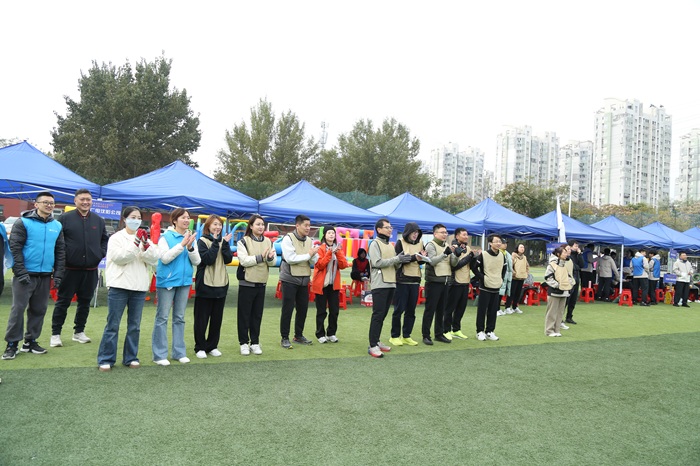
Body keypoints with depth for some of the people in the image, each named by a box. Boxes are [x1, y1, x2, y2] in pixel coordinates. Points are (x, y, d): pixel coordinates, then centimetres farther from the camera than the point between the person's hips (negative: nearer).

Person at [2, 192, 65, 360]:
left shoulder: (57, 225, 9)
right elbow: (15, 248, -9)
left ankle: (30, 341, 21)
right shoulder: (23, 222, -4)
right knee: (18, 309, -2)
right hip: (25, 275, -4)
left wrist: (58, 274, 4)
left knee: (39, 310, 9)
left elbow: (60, 251, 10)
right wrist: (21, 272, -14)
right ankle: (12, 344, 8)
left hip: (45, 276, 4)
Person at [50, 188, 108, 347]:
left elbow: (105, 239, 19)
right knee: (63, 301, 3)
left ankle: (79, 332, 24)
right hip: (70, 269, -4)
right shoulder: (65, 218, -4)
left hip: (91, 270, 4)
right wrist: (62, 257, -8)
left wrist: (101, 253, 5)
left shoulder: (99, 220, 9)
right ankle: (55, 334, 12)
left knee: (85, 301, 12)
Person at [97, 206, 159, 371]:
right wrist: (136, 242, -18)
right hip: (119, 286, -3)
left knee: (134, 325, 9)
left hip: (139, 287, 3)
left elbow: (154, 259, 0)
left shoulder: (145, 239, 12)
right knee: (113, 325, 0)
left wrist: (146, 244, -14)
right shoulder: (116, 237, 2)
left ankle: (131, 357, 19)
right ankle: (106, 359, 10)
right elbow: (119, 257, -13)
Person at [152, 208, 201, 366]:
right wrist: (182, 244, -21)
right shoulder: (165, 237, -6)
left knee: (179, 318, 12)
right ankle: (159, 354, 7)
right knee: (162, 318, 1)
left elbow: (197, 262, 2)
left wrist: (190, 247, -16)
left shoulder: (190, 238, 7)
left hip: (185, 282, 5)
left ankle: (179, 352, 20)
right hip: (167, 282, -5)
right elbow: (165, 258, -17)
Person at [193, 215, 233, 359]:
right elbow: (208, 259, -18)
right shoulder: (202, 241, -4)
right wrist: (215, 242, -17)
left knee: (217, 318, 10)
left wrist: (225, 244, -12)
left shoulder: (223, 240, 11)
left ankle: (212, 346, 21)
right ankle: (200, 347, 14)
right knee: (202, 319, 3)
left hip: (221, 285, 5)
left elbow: (228, 259, -2)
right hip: (205, 285, -5)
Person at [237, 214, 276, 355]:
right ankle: (244, 343, 15)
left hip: (261, 283, 4)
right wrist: (261, 257, -21)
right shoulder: (244, 241, -5)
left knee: (257, 315, 10)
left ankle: (255, 342, 20)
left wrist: (271, 258, -18)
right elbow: (243, 260, -17)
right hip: (247, 283, -4)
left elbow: (273, 262, 3)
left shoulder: (268, 242, 8)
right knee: (244, 314, 4)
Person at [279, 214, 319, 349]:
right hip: (290, 279, -6)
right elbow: (290, 258, -21)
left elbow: (314, 262, 3)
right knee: (287, 309, -1)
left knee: (303, 308, 11)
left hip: (304, 280, 6)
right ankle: (285, 338, 9)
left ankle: (298, 335, 25)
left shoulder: (310, 241, 7)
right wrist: (308, 255, -14)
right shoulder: (288, 239, -10)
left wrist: (313, 255, -19)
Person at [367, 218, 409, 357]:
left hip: (391, 284, 8)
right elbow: (377, 262, -17)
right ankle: (372, 346, -5)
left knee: (383, 314, 11)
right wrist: (397, 259, -15)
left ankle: (376, 341, 20)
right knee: (378, 314, -8)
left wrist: (400, 260, -4)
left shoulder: (390, 245, 18)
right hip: (379, 284, -7)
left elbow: (394, 265, 18)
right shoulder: (375, 244, -5)